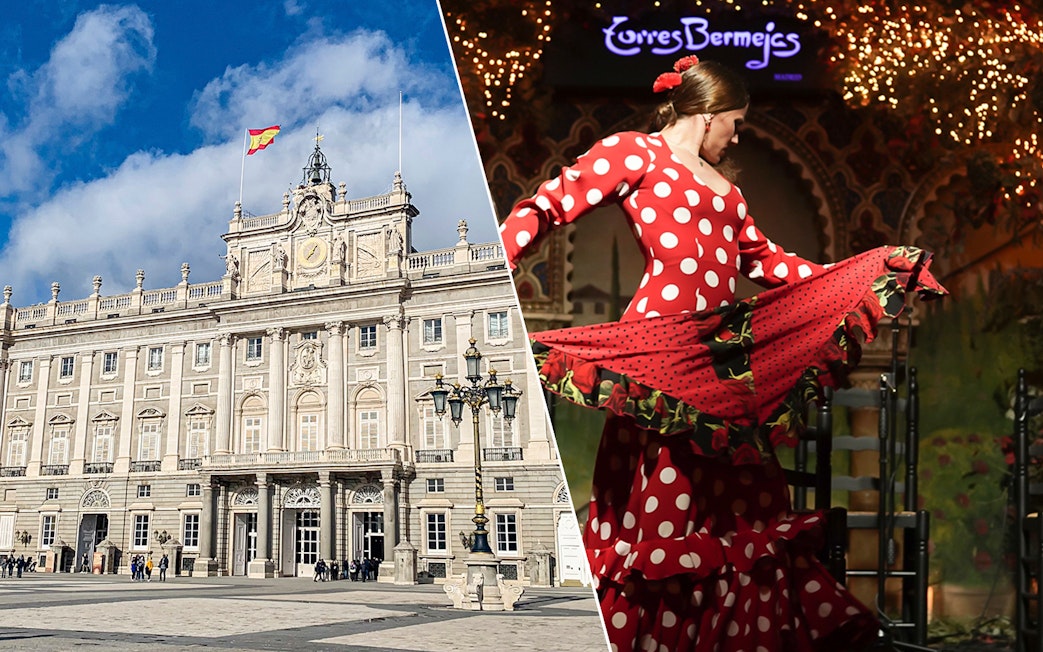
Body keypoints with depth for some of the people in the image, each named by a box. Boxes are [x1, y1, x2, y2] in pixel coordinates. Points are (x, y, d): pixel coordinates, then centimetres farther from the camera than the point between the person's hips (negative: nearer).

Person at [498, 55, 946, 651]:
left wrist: (872, 272, 27)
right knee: (660, 510, -5)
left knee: (737, 514, 9)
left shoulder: (722, 186, 24)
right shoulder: (633, 153, 2)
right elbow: (546, 208, -7)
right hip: (665, 352, -8)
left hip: (730, 359, 8)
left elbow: (767, 261, 27)